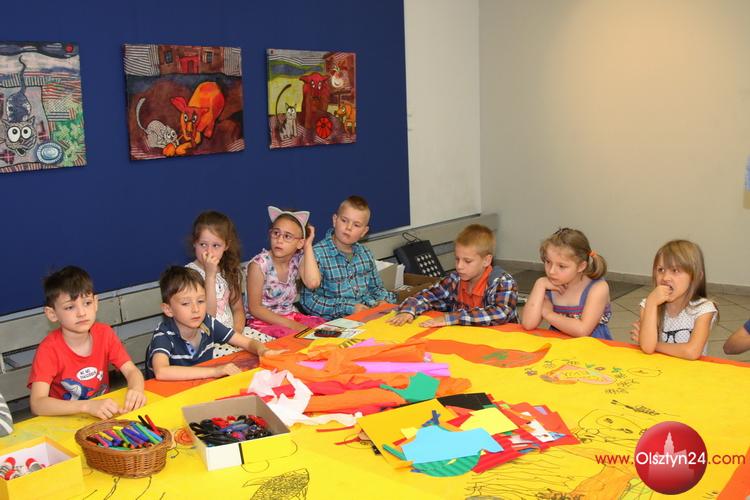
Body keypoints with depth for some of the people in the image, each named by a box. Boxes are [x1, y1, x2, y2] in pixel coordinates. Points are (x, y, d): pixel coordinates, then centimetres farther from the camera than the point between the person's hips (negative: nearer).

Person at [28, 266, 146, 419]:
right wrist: (87, 406, -37)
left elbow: (132, 371, -5)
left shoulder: (104, 333, -3)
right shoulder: (49, 348, -15)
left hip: (104, 415, 4)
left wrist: (136, 389, -29)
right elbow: (37, 404, -25)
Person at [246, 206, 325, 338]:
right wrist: (290, 325, -20)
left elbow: (313, 283, -24)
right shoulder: (259, 264, -16)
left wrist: (308, 246, -15)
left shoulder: (298, 259, -3)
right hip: (264, 321, -5)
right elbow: (254, 308, -14)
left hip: (291, 316, 6)